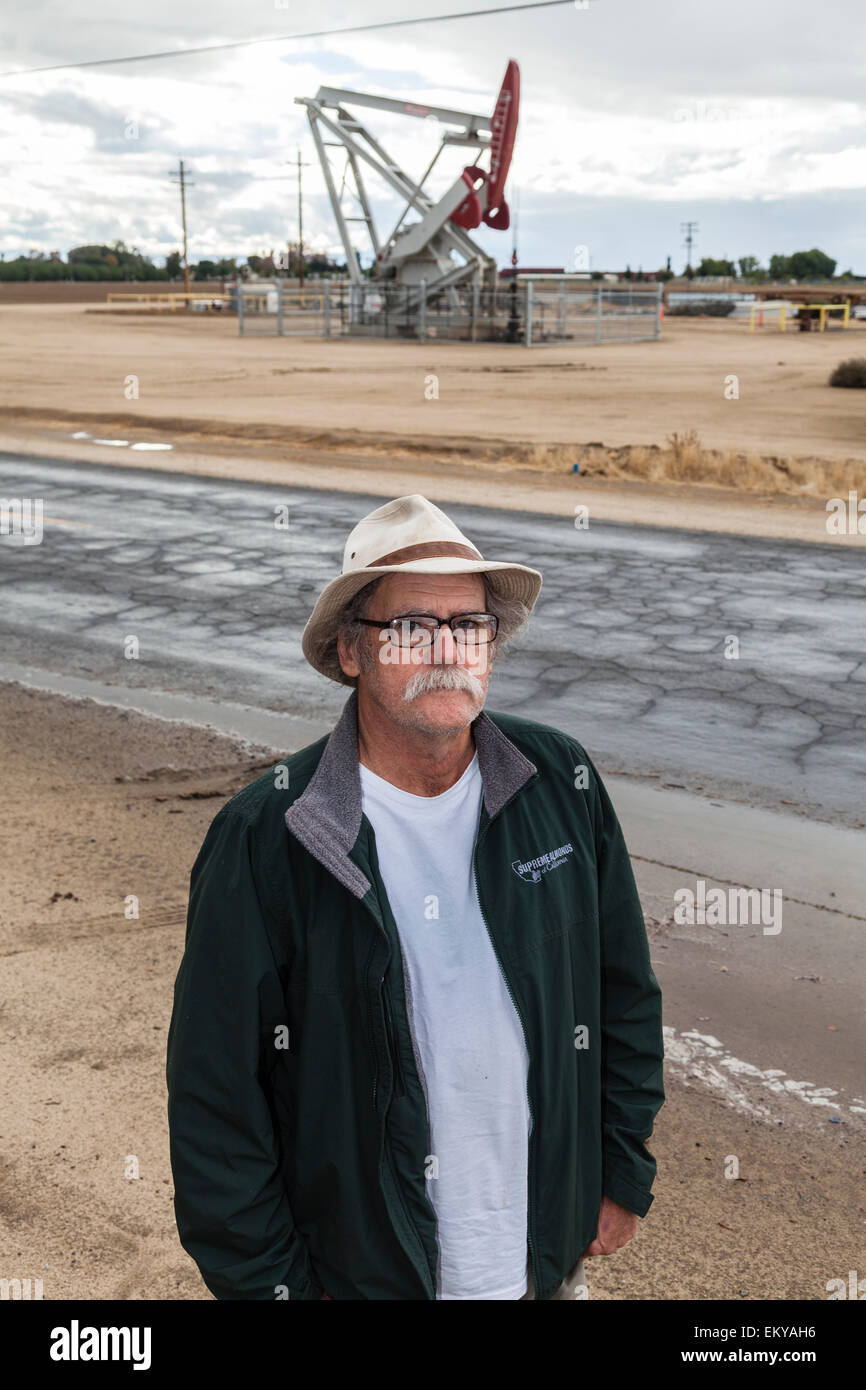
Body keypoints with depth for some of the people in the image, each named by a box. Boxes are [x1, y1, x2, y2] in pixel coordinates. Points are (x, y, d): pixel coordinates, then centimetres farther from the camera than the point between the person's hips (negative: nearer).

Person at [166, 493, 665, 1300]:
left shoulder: (562, 784, -7)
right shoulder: (263, 840, -18)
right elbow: (215, 1097, -12)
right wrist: (266, 1284, -8)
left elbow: (624, 993, 4)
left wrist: (624, 1178, 6)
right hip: (362, 1269, -3)